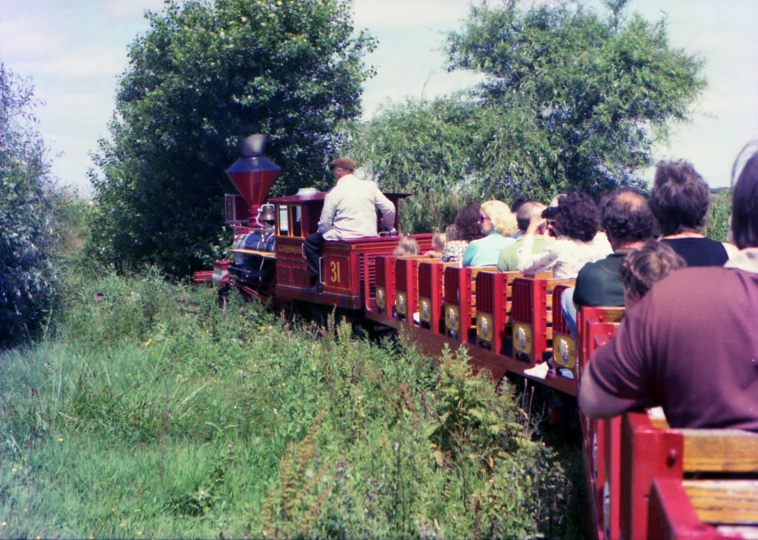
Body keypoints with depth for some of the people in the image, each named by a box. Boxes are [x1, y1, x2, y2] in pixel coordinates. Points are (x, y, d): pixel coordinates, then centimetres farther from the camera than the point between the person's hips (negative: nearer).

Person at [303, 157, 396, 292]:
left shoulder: (334, 192, -5)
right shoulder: (370, 186, 5)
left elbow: (325, 224, -5)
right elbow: (389, 209, 3)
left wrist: (321, 231, 18)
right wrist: (388, 226, 22)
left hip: (344, 238, -6)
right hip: (370, 237, 6)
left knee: (310, 241, 14)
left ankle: (318, 280, 5)